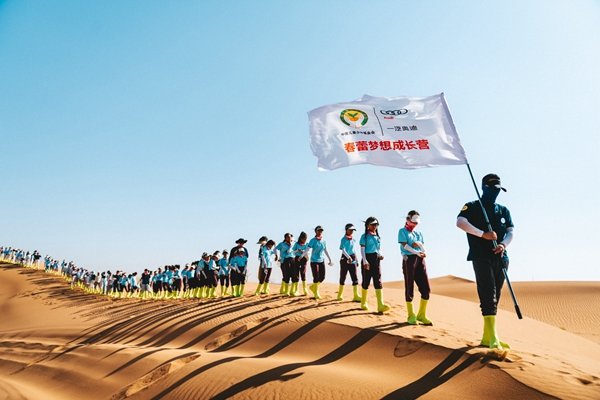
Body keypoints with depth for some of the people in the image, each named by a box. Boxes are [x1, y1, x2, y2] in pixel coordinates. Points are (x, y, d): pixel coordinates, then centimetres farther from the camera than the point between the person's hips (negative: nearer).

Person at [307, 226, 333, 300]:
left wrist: (330, 259, 22)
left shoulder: (323, 241, 7)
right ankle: (316, 293, 9)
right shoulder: (313, 240, -8)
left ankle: (313, 287, 29)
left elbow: (325, 251, 18)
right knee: (316, 277, -4)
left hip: (321, 261, 5)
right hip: (314, 261, -5)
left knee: (322, 277, 5)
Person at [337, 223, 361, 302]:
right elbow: (343, 250, -19)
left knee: (355, 278, -2)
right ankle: (340, 294, 20)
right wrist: (349, 257, -32)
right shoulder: (343, 239, -7)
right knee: (343, 277, 5)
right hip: (345, 259, -5)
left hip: (352, 259, 5)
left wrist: (357, 260, 16)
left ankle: (356, 296, -2)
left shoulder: (353, 240, 11)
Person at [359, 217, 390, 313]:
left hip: (376, 260, 5)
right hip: (368, 259, -5)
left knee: (378, 281, -6)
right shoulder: (364, 236, -1)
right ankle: (363, 303, 18)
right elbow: (362, 249, -9)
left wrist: (380, 255, -1)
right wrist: (365, 261, -19)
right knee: (366, 281, 2)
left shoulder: (378, 236, 16)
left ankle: (380, 305, -14)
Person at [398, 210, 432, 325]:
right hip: (409, 259, -6)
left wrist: (419, 244, -8)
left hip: (420, 260, 6)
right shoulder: (402, 231, 4)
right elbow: (404, 245, -10)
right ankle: (411, 315, 7)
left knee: (426, 288, 1)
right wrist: (417, 252, -22)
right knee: (409, 288, -2)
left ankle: (421, 315, 13)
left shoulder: (418, 233, 21)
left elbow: (423, 248, 15)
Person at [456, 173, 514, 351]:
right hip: (481, 257, -6)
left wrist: (504, 244, -13)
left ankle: (486, 337, 14)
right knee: (488, 295, -15)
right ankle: (493, 338, -20)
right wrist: (483, 234, -22)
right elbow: (460, 222, -16)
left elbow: (510, 232, 9)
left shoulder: (503, 211, 18)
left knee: (495, 297, 7)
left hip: (500, 258, 6)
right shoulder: (472, 207, 2)